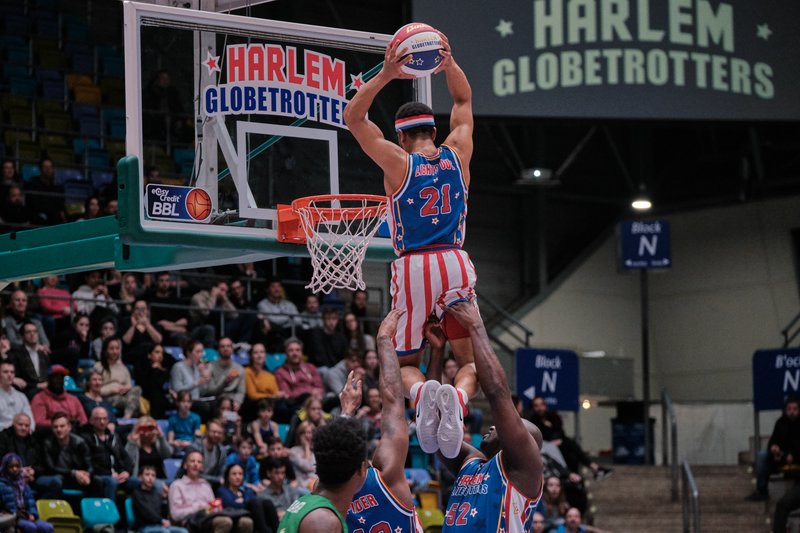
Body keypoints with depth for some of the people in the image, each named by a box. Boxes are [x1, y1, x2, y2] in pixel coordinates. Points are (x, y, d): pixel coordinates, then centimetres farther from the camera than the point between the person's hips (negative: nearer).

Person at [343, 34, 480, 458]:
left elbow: (353, 117, 4)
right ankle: (458, 397, -26)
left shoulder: (398, 163, -3)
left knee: (405, 362, 12)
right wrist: (449, 65, 8)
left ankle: (422, 392, -24)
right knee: (471, 360, 10)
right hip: (455, 264, 2)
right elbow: (463, 101, 22)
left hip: (414, 268, -2)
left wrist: (385, 76, -6)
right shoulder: (457, 154, 5)